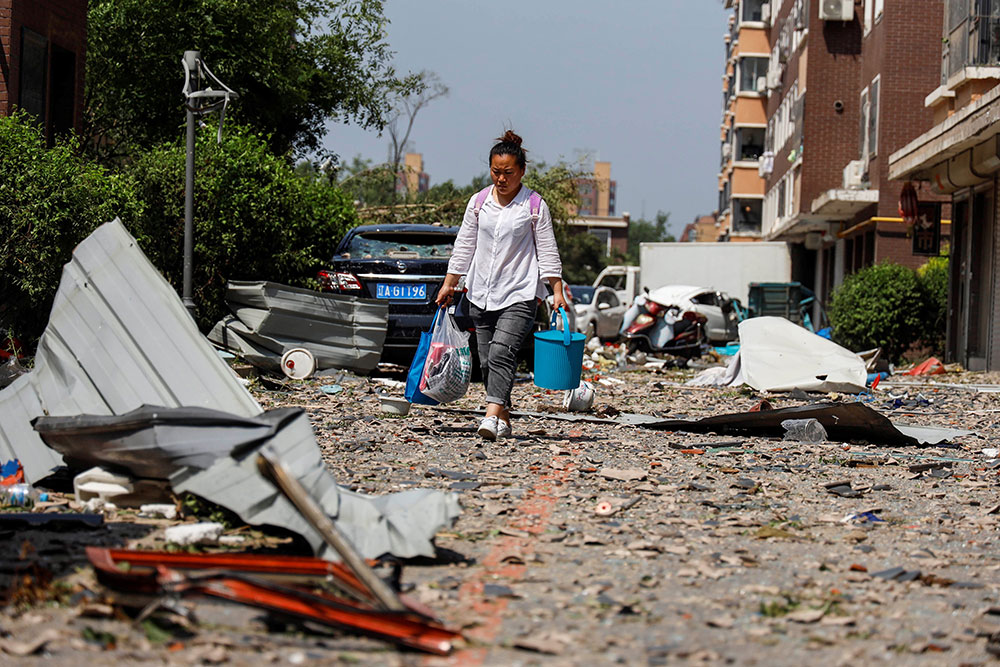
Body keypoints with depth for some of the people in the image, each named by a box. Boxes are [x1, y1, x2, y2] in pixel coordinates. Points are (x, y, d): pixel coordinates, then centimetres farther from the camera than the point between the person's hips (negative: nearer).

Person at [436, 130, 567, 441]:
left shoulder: (535, 206, -1)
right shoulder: (478, 202, 9)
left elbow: (547, 252, 2)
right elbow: (464, 246, 14)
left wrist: (558, 292, -4)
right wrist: (449, 284, 12)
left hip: (519, 294, -5)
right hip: (481, 294, 5)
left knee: (502, 352, -21)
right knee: (487, 360, 4)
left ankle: (492, 415, -31)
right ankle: (503, 420, 12)